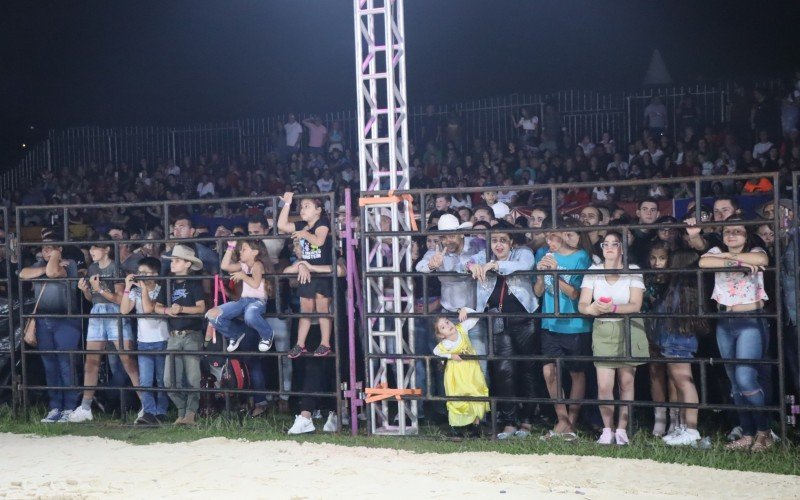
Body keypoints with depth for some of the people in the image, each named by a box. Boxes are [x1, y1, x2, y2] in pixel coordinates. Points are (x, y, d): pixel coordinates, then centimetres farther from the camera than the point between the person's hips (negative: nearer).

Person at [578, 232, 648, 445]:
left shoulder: (633, 270, -1)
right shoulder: (593, 271, 3)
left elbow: (636, 305, -11)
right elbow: (582, 304, -4)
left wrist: (613, 308, -28)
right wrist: (592, 308, -27)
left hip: (628, 330, -1)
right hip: (602, 330, 1)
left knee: (626, 382, 2)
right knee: (604, 386, -6)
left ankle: (622, 429, 13)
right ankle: (607, 429, 9)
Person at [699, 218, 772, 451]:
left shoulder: (755, 251, 0)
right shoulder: (716, 251, 9)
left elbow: (761, 260, -25)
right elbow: (703, 262, -15)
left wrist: (728, 256, -14)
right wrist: (738, 263, -20)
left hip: (751, 321, -5)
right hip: (725, 323, 5)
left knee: (745, 378, -14)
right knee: (735, 382, 8)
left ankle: (764, 431, 3)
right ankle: (747, 434, 17)